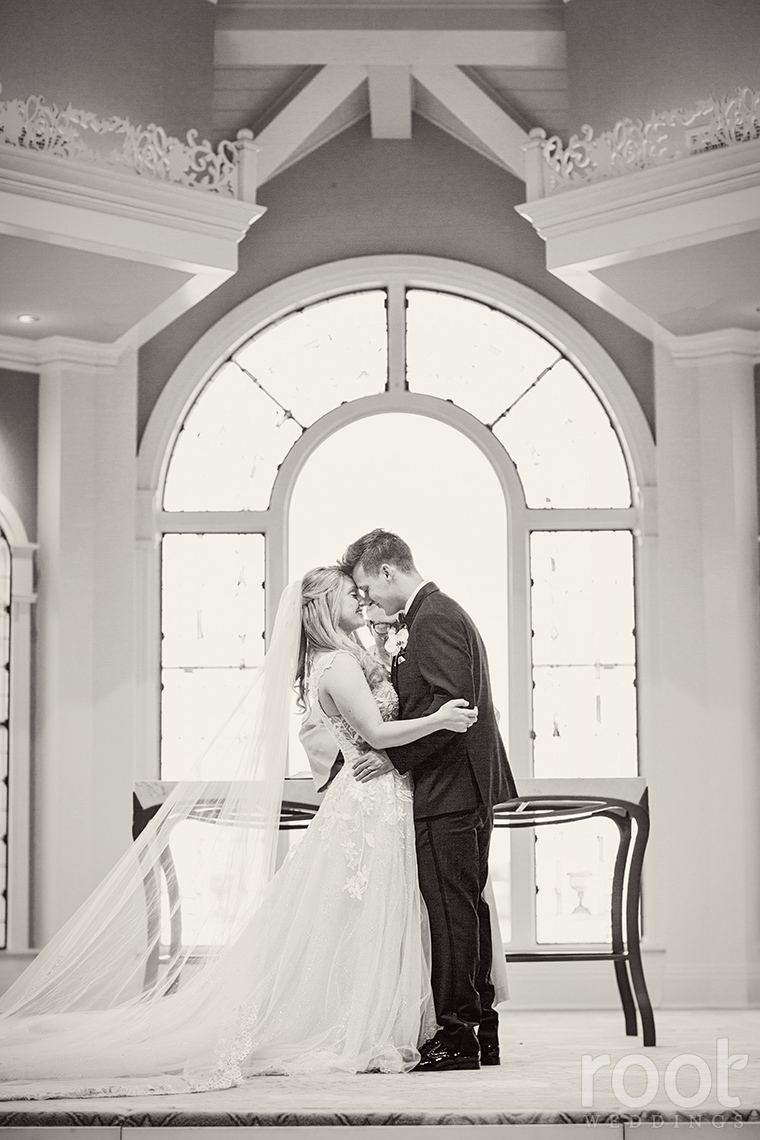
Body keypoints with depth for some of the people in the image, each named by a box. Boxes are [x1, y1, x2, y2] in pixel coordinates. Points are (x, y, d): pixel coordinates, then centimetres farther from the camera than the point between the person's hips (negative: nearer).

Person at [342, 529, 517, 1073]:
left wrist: (395, 757, -17)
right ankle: (481, 1032, 19)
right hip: (470, 787, 11)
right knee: (466, 909, 13)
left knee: (452, 913, -8)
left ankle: (456, 1037, -4)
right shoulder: (442, 612, 19)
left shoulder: (433, 619, -13)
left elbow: (451, 705, -22)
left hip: (448, 792, -11)